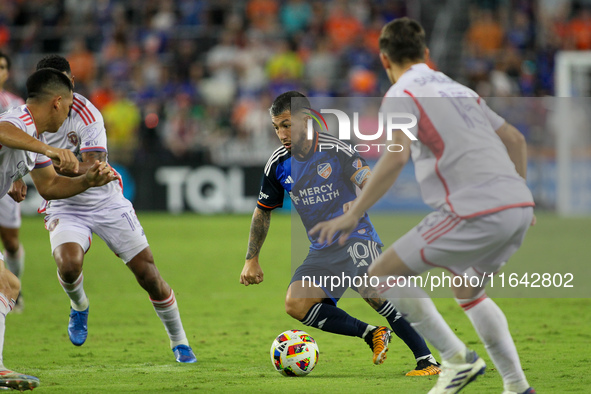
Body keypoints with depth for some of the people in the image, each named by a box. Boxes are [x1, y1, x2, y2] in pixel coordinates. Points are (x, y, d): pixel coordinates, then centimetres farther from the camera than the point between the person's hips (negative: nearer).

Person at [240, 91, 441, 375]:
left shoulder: (334, 150, -11)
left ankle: (427, 361, -26)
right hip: (322, 250, 5)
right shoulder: (278, 164, 3)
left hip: (356, 238, -5)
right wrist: (251, 259, 15)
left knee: (372, 291, -31)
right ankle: (371, 334, -10)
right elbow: (263, 211, 17)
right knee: (296, 305, -19)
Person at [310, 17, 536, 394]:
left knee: (384, 276, 2)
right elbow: (515, 140, 29)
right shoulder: (458, 90, 25)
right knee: (468, 290, 30)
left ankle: (457, 359, -1)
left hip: (477, 212, -8)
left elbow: (396, 156, -15)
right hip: (518, 206, 8)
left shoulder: (402, 94, 2)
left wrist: (353, 215, -14)